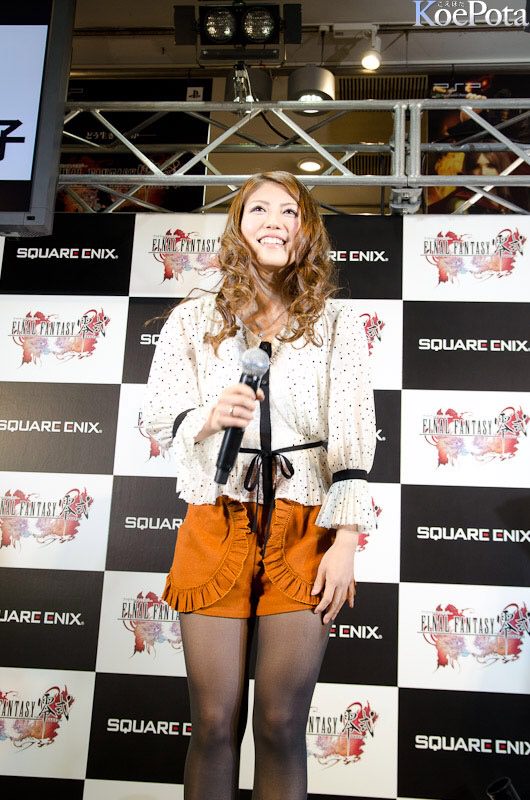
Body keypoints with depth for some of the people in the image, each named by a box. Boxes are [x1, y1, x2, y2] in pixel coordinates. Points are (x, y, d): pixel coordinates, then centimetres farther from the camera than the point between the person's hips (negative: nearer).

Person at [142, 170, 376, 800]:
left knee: (281, 725, 3)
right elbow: (156, 417, 9)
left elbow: (352, 439, -1)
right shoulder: (193, 319, 8)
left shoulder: (337, 323, 5)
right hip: (216, 525, 1)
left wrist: (345, 542, -8)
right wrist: (208, 417, -13)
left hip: (304, 530, 0)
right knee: (215, 723, 5)